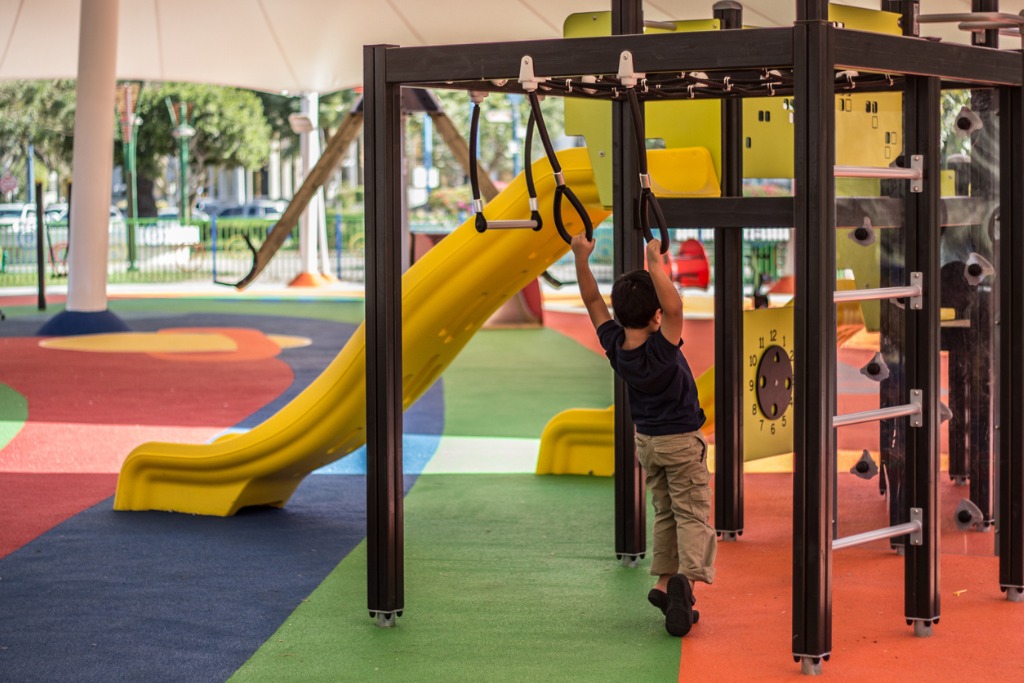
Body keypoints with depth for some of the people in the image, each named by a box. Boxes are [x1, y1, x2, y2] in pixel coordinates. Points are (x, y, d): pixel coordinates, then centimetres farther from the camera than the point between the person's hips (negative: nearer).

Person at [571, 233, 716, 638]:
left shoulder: (614, 344, -11)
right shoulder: (661, 349, -27)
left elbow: (593, 301, -4)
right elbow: (675, 306, -42)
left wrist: (581, 257, -5)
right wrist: (655, 263, -44)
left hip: (646, 439, 6)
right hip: (681, 441, -6)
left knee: (665, 512, 17)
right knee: (692, 514, -5)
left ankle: (664, 583, 14)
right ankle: (687, 577, -27)